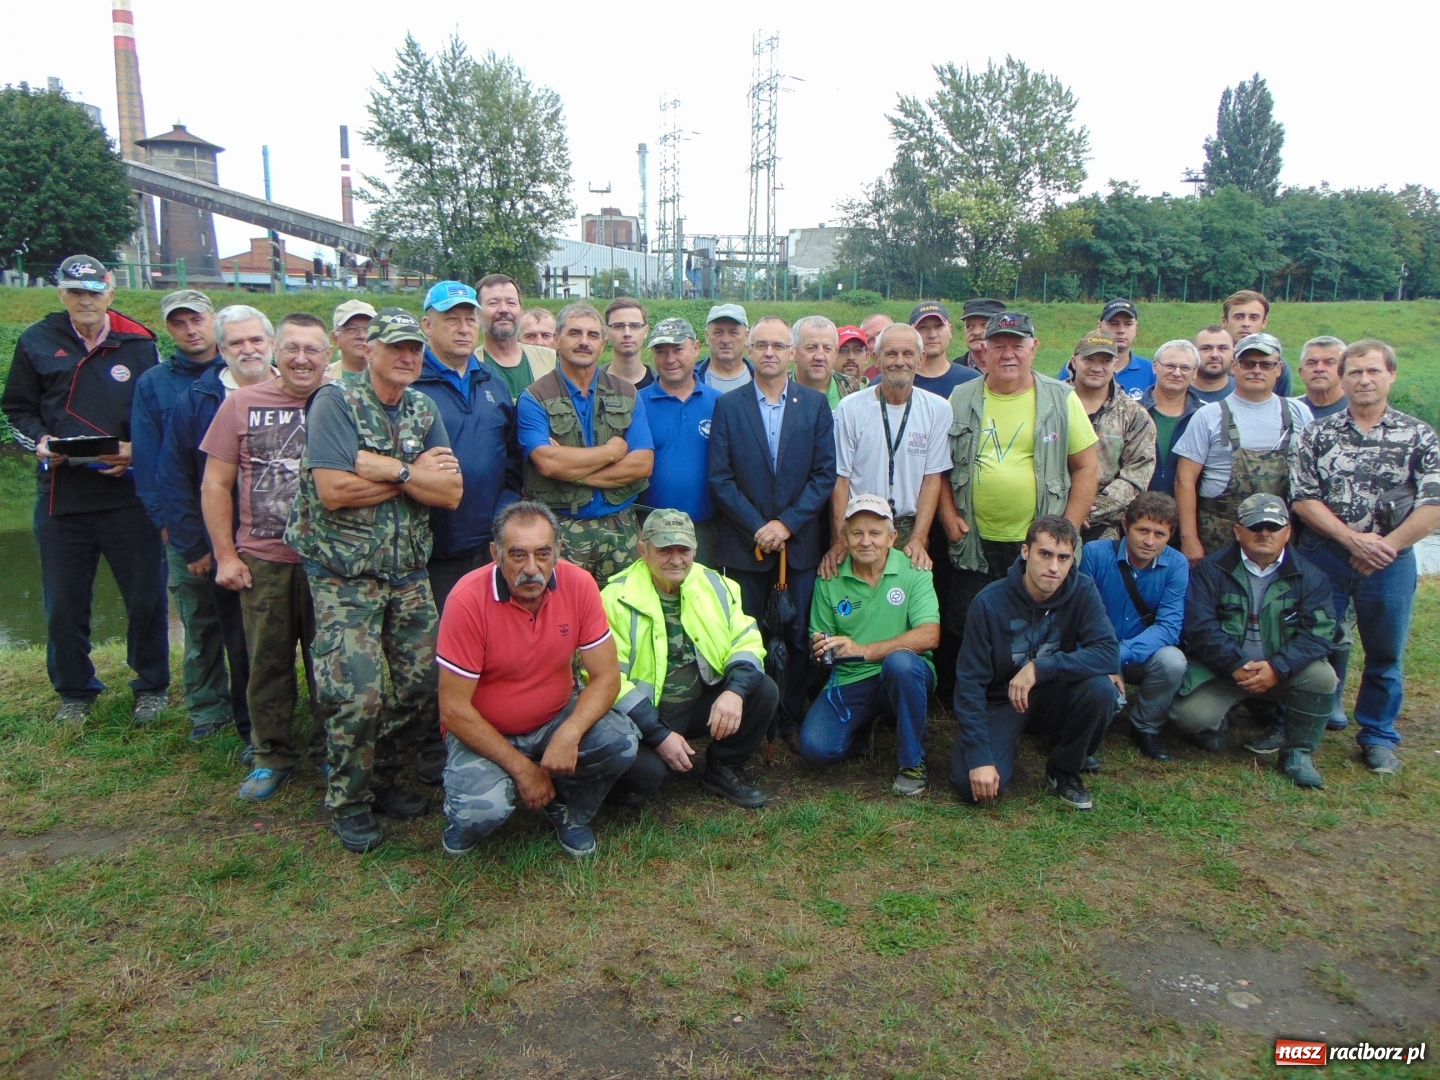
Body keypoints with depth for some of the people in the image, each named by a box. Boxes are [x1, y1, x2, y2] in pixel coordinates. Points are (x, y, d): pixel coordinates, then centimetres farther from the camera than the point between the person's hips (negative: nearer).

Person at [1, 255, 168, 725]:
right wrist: (39, 442, -8)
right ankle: (74, 691, 27)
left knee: (145, 597, 5)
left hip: (128, 495, -1)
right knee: (64, 603, 10)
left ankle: (152, 686, 22)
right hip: (61, 495, 2)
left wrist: (137, 449, -11)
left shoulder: (138, 343, 3)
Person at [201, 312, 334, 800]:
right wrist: (225, 555, 1)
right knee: (267, 662, 10)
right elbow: (215, 485, 5)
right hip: (261, 559, 1)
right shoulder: (242, 403, 3)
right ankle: (273, 757, 25)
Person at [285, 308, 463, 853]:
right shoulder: (335, 402, -6)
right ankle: (349, 803, 14)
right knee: (358, 696, -9)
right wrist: (412, 473, -10)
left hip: (410, 576, 6)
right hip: (345, 577, -5)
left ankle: (383, 778, 27)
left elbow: (452, 492, -1)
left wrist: (387, 469, -15)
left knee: (423, 687, 5)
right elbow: (333, 490, -19)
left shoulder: (423, 409, 10)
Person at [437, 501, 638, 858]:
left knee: (621, 742, -23)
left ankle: (568, 811, 9)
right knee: (484, 808, -30)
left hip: (556, 718, 3)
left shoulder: (578, 585, -15)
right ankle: (465, 814, 10)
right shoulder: (468, 599, -24)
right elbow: (453, 708, -20)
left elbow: (606, 675, -11)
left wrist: (569, 734, -29)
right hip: (483, 732, -3)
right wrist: (520, 767, -20)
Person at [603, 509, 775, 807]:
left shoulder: (714, 585, 0)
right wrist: (659, 736, -23)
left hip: (702, 704, 5)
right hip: (643, 715, -5)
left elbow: (746, 642, -1)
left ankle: (723, 770, 7)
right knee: (644, 771, -32)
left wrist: (735, 691, -23)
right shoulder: (618, 599, -15)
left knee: (764, 692, -15)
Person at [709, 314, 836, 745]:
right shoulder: (727, 406, 4)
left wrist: (787, 523, -10)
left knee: (799, 638, 6)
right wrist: (757, 528, -10)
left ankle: (792, 721, 20)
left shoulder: (815, 405, 5)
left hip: (800, 542, 1)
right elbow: (720, 479, -2)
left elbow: (825, 474, 0)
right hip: (743, 543, 0)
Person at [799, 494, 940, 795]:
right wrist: (819, 648, -19)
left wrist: (864, 650, -27)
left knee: (899, 661, -37)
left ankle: (913, 761, -14)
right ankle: (871, 726, 16)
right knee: (815, 747, -20)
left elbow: (929, 636, -19)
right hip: (849, 682, 2)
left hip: (906, 678, -2)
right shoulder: (830, 579, 1)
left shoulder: (913, 571, -7)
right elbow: (818, 639, 7)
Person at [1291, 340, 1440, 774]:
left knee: (1385, 653, 10)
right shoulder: (1318, 434, 2)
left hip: (1391, 560, 0)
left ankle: (1379, 736, 25)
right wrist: (1352, 538, -16)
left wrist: (1386, 545, -15)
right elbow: (1303, 498, -5)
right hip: (1323, 555, 0)